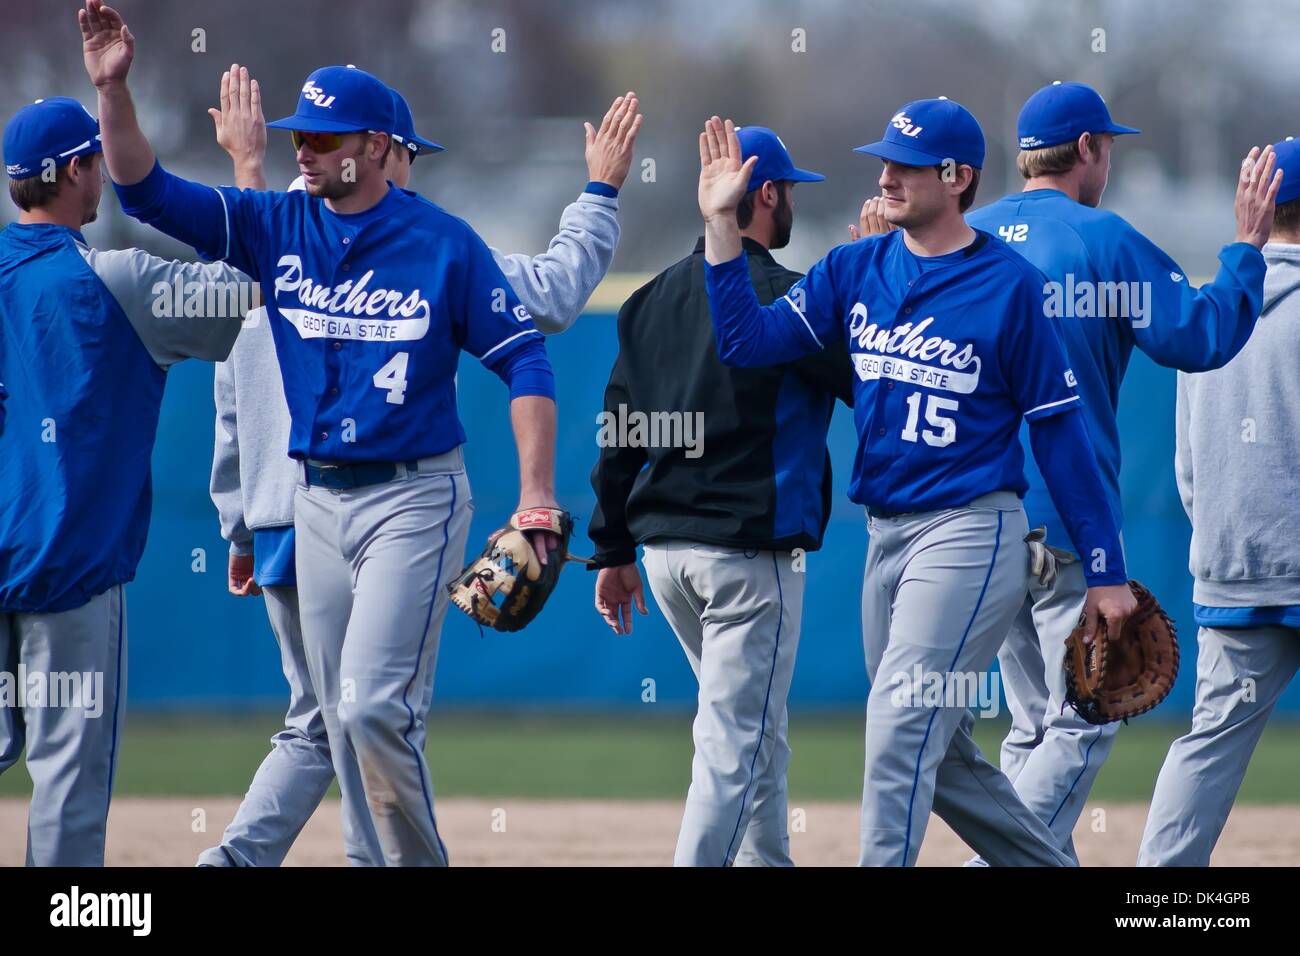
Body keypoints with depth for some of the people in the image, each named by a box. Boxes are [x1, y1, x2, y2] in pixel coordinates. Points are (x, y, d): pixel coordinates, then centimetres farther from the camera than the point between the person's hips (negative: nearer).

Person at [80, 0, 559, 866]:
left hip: (413, 498, -6)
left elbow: (525, 361, -7)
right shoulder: (277, 226, 4)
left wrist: (537, 495, -15)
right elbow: (150, 192, -2)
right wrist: (114, 89, -17)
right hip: (318, 498, 6)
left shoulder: (443, 243, -8)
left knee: (374, 705, -16)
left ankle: (423, 862, -3)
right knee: (347, 718, 9)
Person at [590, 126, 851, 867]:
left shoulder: (654, 298, 11)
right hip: (750, 550, -7)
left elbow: (618, 434, 12)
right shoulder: (785, 297, -10)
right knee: (736, 740, -7)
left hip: (664, 550, 7)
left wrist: (614, 549, 16)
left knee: (757, 730, 20)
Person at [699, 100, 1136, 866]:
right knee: (943, 759, 13)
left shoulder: (1009, 284, -8)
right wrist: (722, 225, -8)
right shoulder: (856, 270, 8)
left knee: (900, 730, -17)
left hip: (971, 534, -7)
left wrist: (1106, 570, -7)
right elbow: (750, 341, 0)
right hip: (886, 536, 7)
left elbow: (1060, 430, -6)